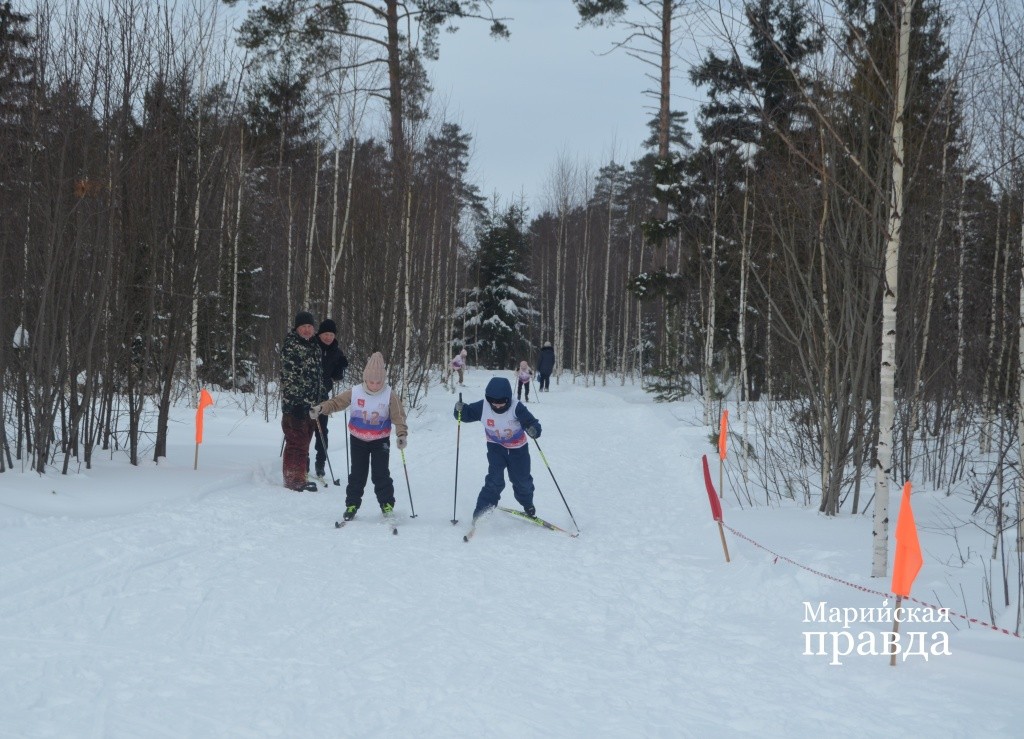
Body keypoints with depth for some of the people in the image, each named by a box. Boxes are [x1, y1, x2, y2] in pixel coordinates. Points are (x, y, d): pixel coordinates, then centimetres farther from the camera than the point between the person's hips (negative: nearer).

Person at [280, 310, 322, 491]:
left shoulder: (313, 346, 17)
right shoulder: (291, 346, -9)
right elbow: (288, 376, -15)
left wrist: (319, 402, 26)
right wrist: (293, 402, -20)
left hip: (311, 403, 8)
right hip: (295, 403, -8)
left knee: (304, 442, 14)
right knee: (297, 442, -8)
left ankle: (300, 476, 23)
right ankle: (294, 479, -5)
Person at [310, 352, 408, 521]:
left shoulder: (390, 396, -13)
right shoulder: (355, 392, -9)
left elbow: (398, 417, -12)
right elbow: (336, 402, -3)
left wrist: (401, 434, -26)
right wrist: (320, 408, -17)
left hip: (380, 441, -2)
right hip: (358, 440, 2)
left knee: (381, 474, -3)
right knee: (357, 474, 7)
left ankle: (387, 505, 8)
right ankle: (352, 505, 17)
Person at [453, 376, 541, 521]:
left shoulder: (517, 408, -28)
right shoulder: (483, 407, -20)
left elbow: (532, 423, -31)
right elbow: (468, 413, -8)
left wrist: (533, 430, -54)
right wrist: (460, 410, -31)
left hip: (518, 448, 0)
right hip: (496, 447, 0)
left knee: (522, 480, 12)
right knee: (495, 479, -14)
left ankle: (528, 505, 41)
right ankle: (482, 512, -7)